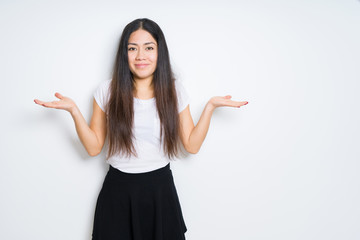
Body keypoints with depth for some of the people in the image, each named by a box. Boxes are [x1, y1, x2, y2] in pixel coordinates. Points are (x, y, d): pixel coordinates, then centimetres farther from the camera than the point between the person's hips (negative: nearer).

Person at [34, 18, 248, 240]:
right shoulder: (107, 91, -3)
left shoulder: (175, 90, -2)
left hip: (160, 189, 1)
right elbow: (94, 147, -2)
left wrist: (210, 106, -7)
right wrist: (73, 110, -11)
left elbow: (192, 145, 0)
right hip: (118, 190, 0)